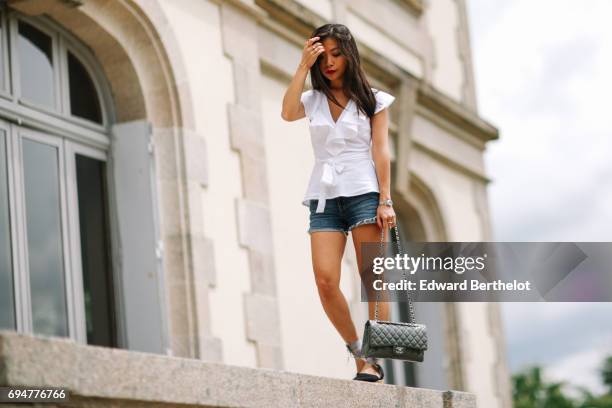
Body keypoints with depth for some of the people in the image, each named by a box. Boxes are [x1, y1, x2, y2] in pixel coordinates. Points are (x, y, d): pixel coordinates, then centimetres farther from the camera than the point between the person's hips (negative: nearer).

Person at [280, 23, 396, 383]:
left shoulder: (373, 99, 8)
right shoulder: (313, 100, 14)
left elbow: (381, 150, 1)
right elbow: (288, 113, -8)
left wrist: (385, 200, -8)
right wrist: (303, 66, -6)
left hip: (364, 192, -2)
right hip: (325, 196, 2)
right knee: (325, 280, -12)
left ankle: (373, 361, -4)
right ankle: (360, 353, 2)